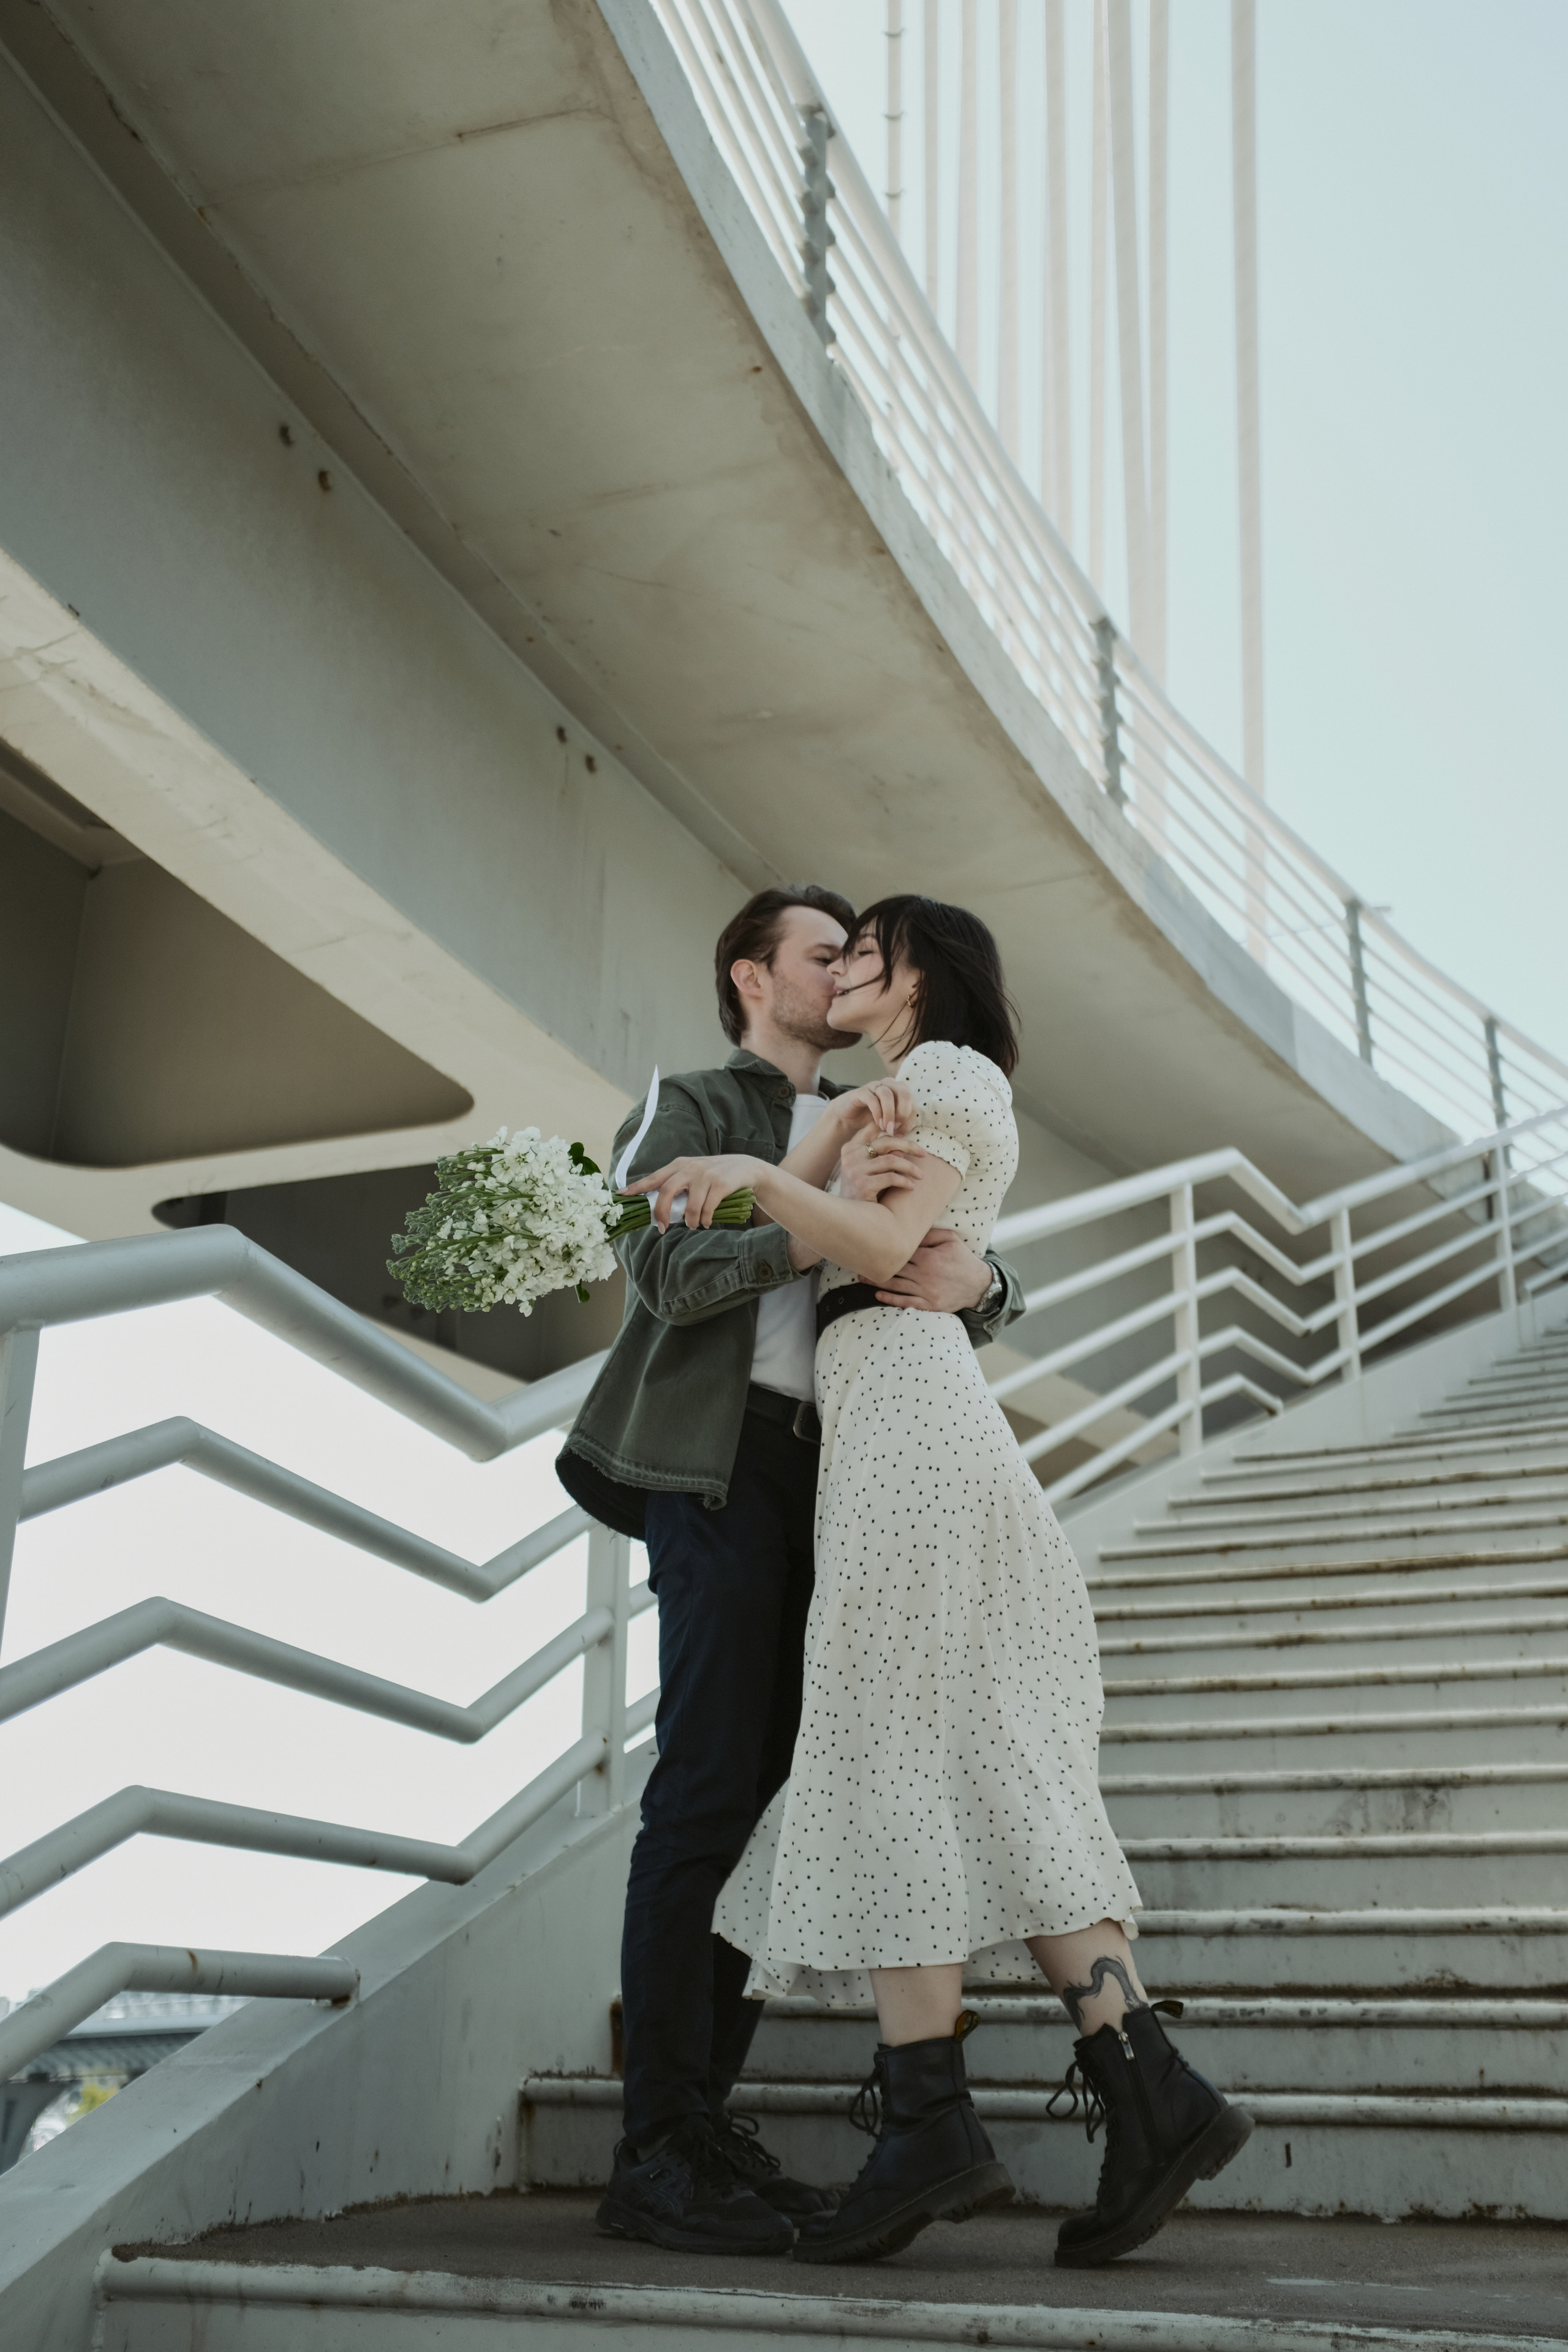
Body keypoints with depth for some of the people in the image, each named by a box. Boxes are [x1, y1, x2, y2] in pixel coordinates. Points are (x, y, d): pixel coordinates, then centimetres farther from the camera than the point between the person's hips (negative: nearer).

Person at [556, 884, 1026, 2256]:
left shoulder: (876, 1134, 24)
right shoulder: (695, 1109, 9)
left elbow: (996, 1302, 14)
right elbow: (668, 1271, -10)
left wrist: (973, 1278, -10)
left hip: (835, 1475, 6)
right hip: (726, 1460, -6)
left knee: (773, 1791, 5)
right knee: (709, 1791, -11)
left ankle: (708, 2114, 12)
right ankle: (658, 2153, -8)